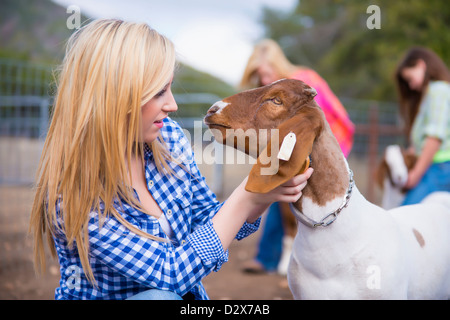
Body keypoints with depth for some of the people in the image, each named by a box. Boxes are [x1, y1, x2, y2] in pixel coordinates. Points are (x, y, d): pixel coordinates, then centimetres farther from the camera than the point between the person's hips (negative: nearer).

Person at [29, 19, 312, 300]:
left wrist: (264, 196, -15)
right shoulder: (69, 193, -25)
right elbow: (171, 272, -26)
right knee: (157, 295, -31)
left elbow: (209, 223, 3)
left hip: (184, 296, 5)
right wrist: (247, 197, -27)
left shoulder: (169, 138, -7)